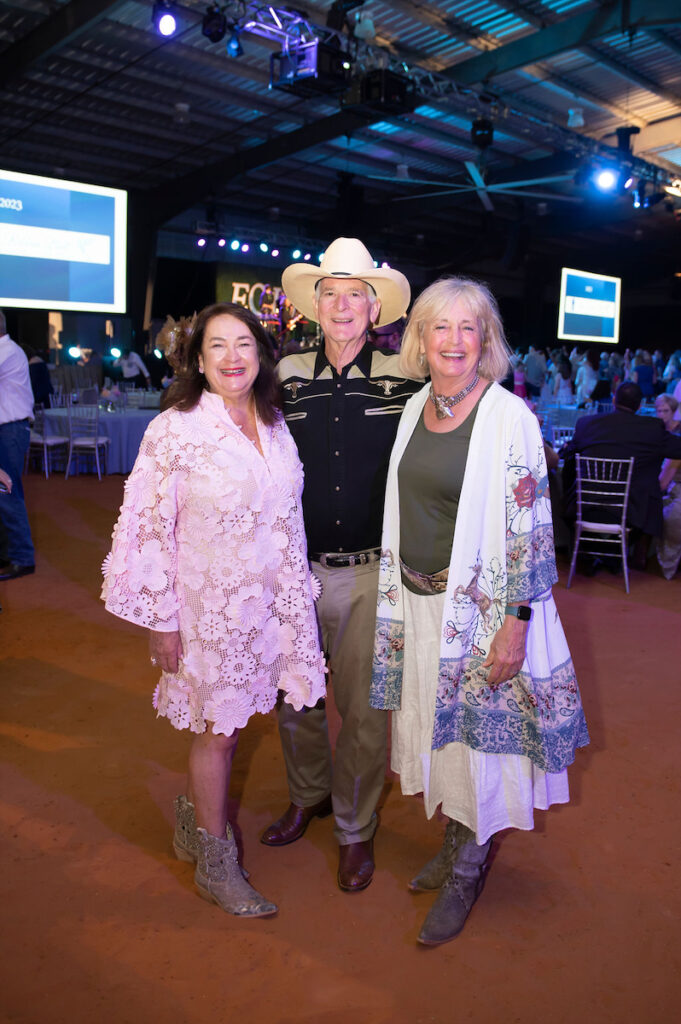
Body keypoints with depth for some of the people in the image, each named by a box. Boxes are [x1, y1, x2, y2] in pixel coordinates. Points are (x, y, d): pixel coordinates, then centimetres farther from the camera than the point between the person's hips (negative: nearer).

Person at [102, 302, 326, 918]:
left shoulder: (273, 425, 3)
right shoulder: (175, 430, -15)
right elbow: (150, 529, -13)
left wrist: (294, 594, 12)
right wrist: (161, 621, -11)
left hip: (269, 599, 5)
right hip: (210, 603, -5)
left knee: (231, 720, 17)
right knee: (218, 727, 8)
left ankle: (195, 821, 43)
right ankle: (216, 864, 29)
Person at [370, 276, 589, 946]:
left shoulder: (509, 416, -13)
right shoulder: (416, 407, 6)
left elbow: (528, 527, -14)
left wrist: (516, 624, -17)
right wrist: (398, 602, 14)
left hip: (481, 607, -6)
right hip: (415, 601, 6)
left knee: (477, 735, 8)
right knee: (437, 730, 18)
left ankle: (466, 874, 30)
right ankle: (455, 844, 41)